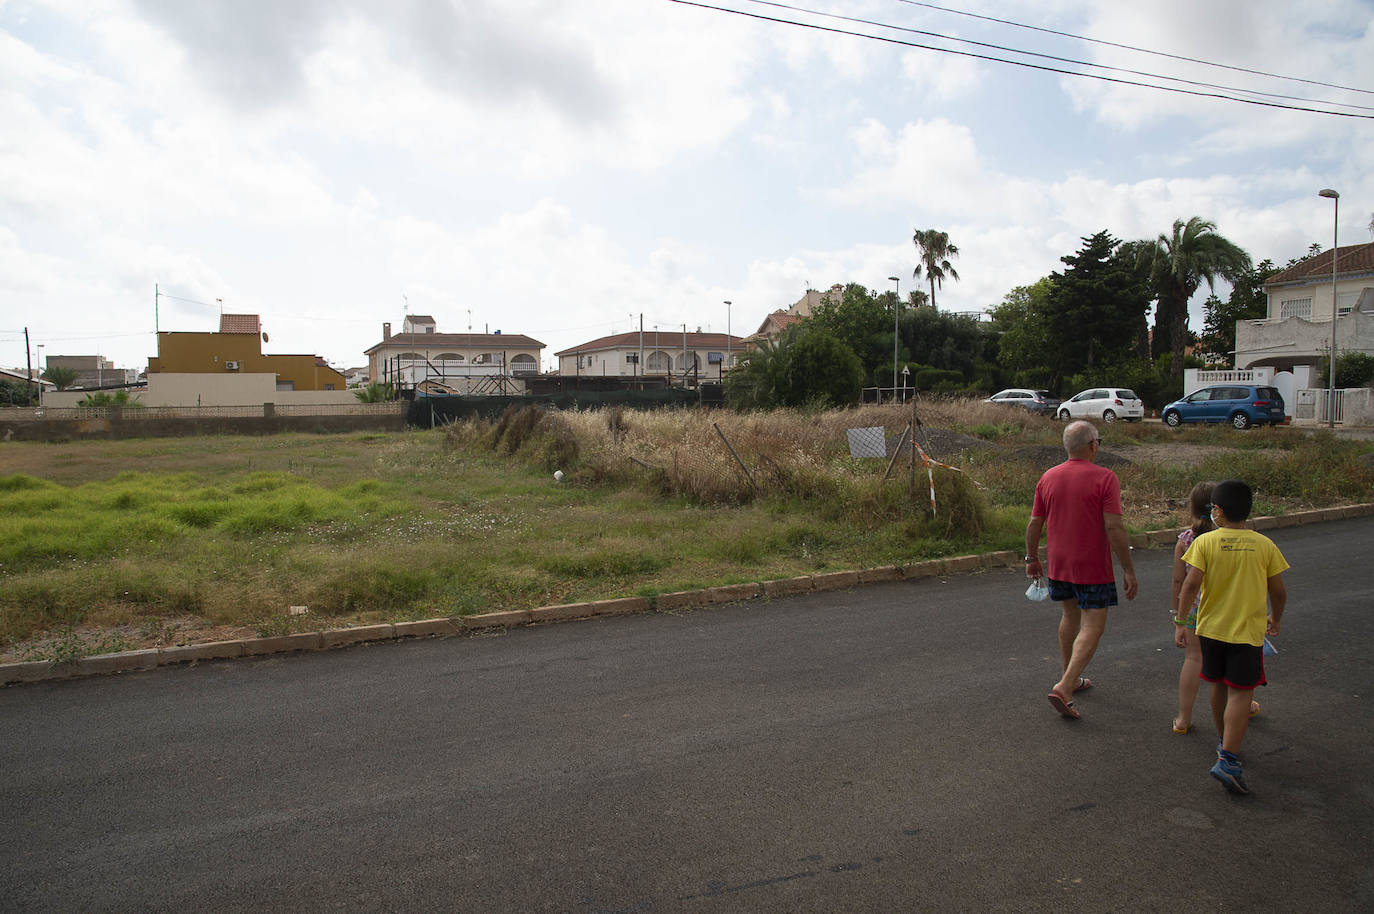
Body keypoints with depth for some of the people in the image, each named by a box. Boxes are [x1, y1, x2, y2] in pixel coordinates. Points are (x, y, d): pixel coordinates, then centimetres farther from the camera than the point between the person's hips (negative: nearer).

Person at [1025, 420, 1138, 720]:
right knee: (1092, 626, 1)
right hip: (1092, 568, -5)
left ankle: (1071, 678, 33)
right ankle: (1064, 687, -10)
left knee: (1070, 616, 21)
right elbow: (1114, 528, -18)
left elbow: (1034, 524, 5)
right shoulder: (1105, 478, -14)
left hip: (1058, 564, 6)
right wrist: (1128, 569, -11)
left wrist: (1032, 558, 17)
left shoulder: (1048, 478, 1)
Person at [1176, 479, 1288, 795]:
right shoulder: (1265, 545, -4)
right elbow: (1278, 591, 1)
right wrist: (1275, 619, 19)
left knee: (1220, 687, 18)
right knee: (1240, 694, -1)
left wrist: (1180, 616, -2)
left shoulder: (1204, 542, -8)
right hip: (1248, 630, -1)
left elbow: (1191, 583, -15)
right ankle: (1228, 759, -10)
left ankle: (1225, 743, 36)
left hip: (1210, 628, 1)